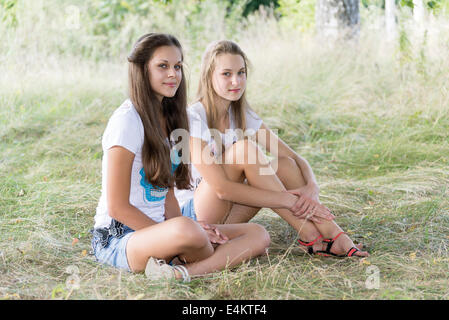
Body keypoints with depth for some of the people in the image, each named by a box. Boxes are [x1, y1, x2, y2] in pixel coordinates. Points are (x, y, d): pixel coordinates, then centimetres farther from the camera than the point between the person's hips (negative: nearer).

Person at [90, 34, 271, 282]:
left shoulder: (170, 119, 11)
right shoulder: (127, 121, -14)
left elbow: (167, 191, 13)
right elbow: (117, 207, -16)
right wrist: (176, 234, -18)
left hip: (156, 228, 9)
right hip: (118, 238, -9)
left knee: (258, 235, -5)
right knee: (186, 230, -42)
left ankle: (181, 272, -24)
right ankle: (222, 260, -10)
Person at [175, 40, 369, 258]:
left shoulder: (243, 116, 4)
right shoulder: (193, 119, -18)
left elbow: (295, 158, 1)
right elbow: (222, 188, -26)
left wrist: (311, 188, -22)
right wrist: (288, 200, -27)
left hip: (228, 218, 7)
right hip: (193, 213, -6)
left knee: (284, 165, -13)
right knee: (244, 148, -27)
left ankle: (333, 235, -21)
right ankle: (308, 235, -22)